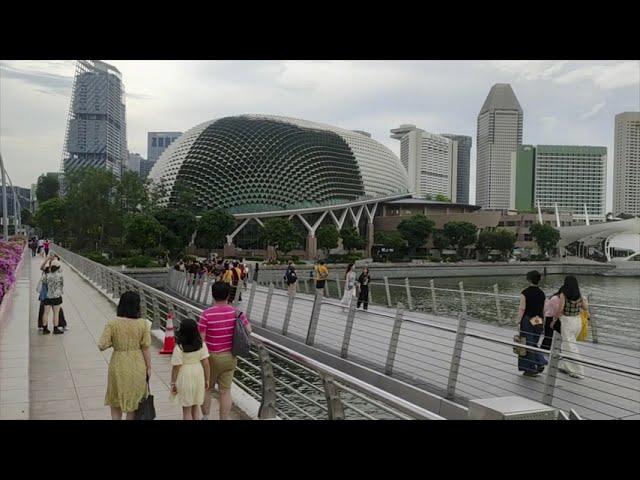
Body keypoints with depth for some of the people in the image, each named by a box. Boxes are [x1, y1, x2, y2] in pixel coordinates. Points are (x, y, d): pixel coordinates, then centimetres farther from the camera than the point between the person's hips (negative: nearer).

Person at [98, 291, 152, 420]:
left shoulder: (112, 324, -13)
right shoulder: (143, 324, -12)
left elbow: (102, 346, -16)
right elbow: (145, 349, -8)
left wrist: (113, 343, 4)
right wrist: (148, 367, 3)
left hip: (119, 365, 0)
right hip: (137, 366, 0)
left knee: (115, 401, 21)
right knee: (134, 401, 18)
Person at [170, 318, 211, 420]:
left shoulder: (179, 348, -21)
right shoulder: (201, 344, -9)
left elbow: (176, 367, -17)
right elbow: (206, 363, -7)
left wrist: (173, 383, -4)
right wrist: (207, 379, 4)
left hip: (185, 378, -4)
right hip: (198, 377, 4)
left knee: (186, 409, 10)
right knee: (195, 406, 21)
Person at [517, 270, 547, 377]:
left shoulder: (525, 293, -12)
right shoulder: (542, 293, 3)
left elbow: (522, 309, -12)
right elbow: (544, 310, 7)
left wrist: (519, 322, -5)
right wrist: (542, 322, 17)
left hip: (527, 320, -5)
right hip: (538, 321, 5)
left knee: (528, 344, 5)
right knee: (534, 344, 21)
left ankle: (530, 369, 10)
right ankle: (540, 363, 6)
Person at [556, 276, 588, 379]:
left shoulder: (563, 294, -15)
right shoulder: (579, 295, 1)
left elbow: (560, 309, -15)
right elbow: (585, 308, 8)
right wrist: (585, 302, 29)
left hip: (567, 321, -6)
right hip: (578, 321, 6)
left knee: (571, 347, 1)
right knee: (566, 344, 22)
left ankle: (578, 372, 1)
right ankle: (564, 366, 31)